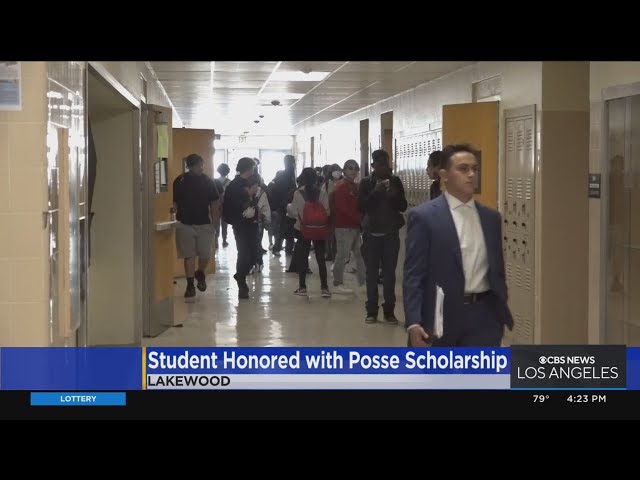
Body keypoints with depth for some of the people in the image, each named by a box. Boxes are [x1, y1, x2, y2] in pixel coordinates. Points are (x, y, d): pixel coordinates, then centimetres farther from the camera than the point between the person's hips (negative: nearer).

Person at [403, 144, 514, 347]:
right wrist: (413, 323, -18)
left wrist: (502, 313, 11)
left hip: (484, 316, 4)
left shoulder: (491, 217, 11)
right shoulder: (424, 216, -5)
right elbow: (413, 276, -9)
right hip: (441, 315, -3)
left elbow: (497, 271, 16)